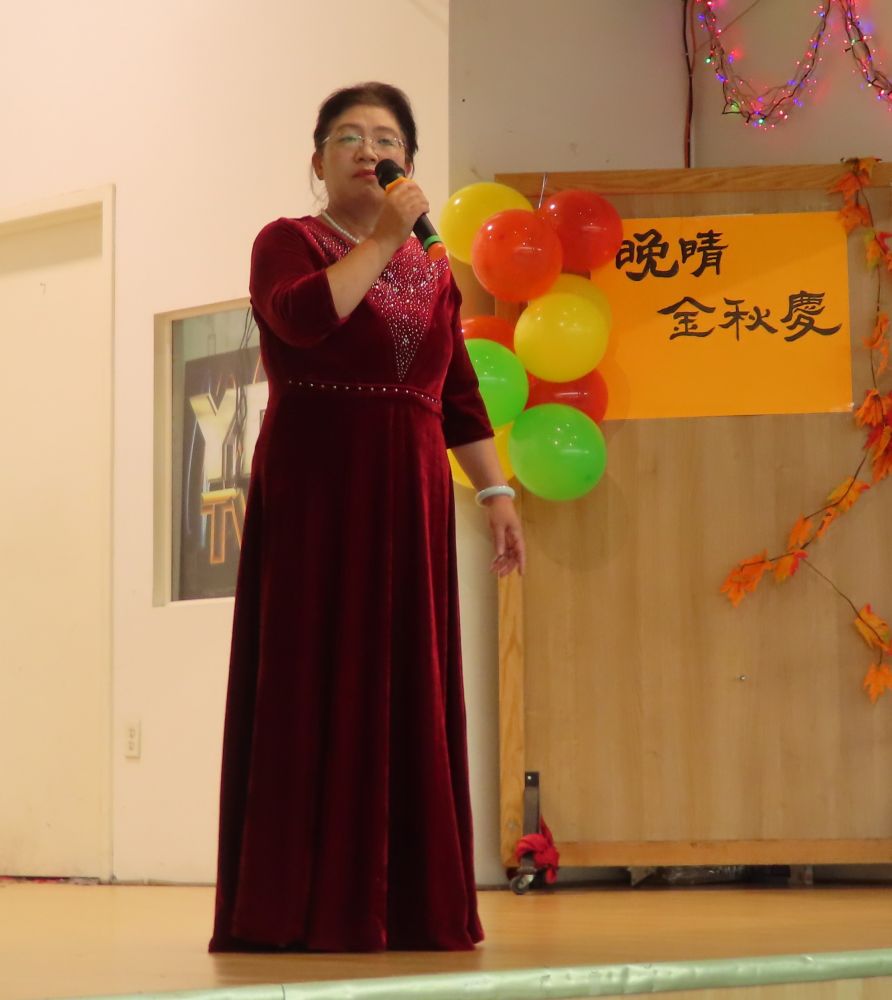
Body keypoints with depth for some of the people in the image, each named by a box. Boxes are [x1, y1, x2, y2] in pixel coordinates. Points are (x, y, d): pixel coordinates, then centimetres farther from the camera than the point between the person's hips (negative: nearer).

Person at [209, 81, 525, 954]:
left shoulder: (431, 270, 17)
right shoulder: (287, 243, 2)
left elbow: (459, 397, 17)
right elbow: (305, 318, -20)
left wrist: (496, 493, 8)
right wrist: (384, 237, -14)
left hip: (409, 500, 5)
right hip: (313, 492, -5)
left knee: (409, 692, 3)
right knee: (312, 687, -8)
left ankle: (404, 904, 7)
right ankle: (297, 908, -6)